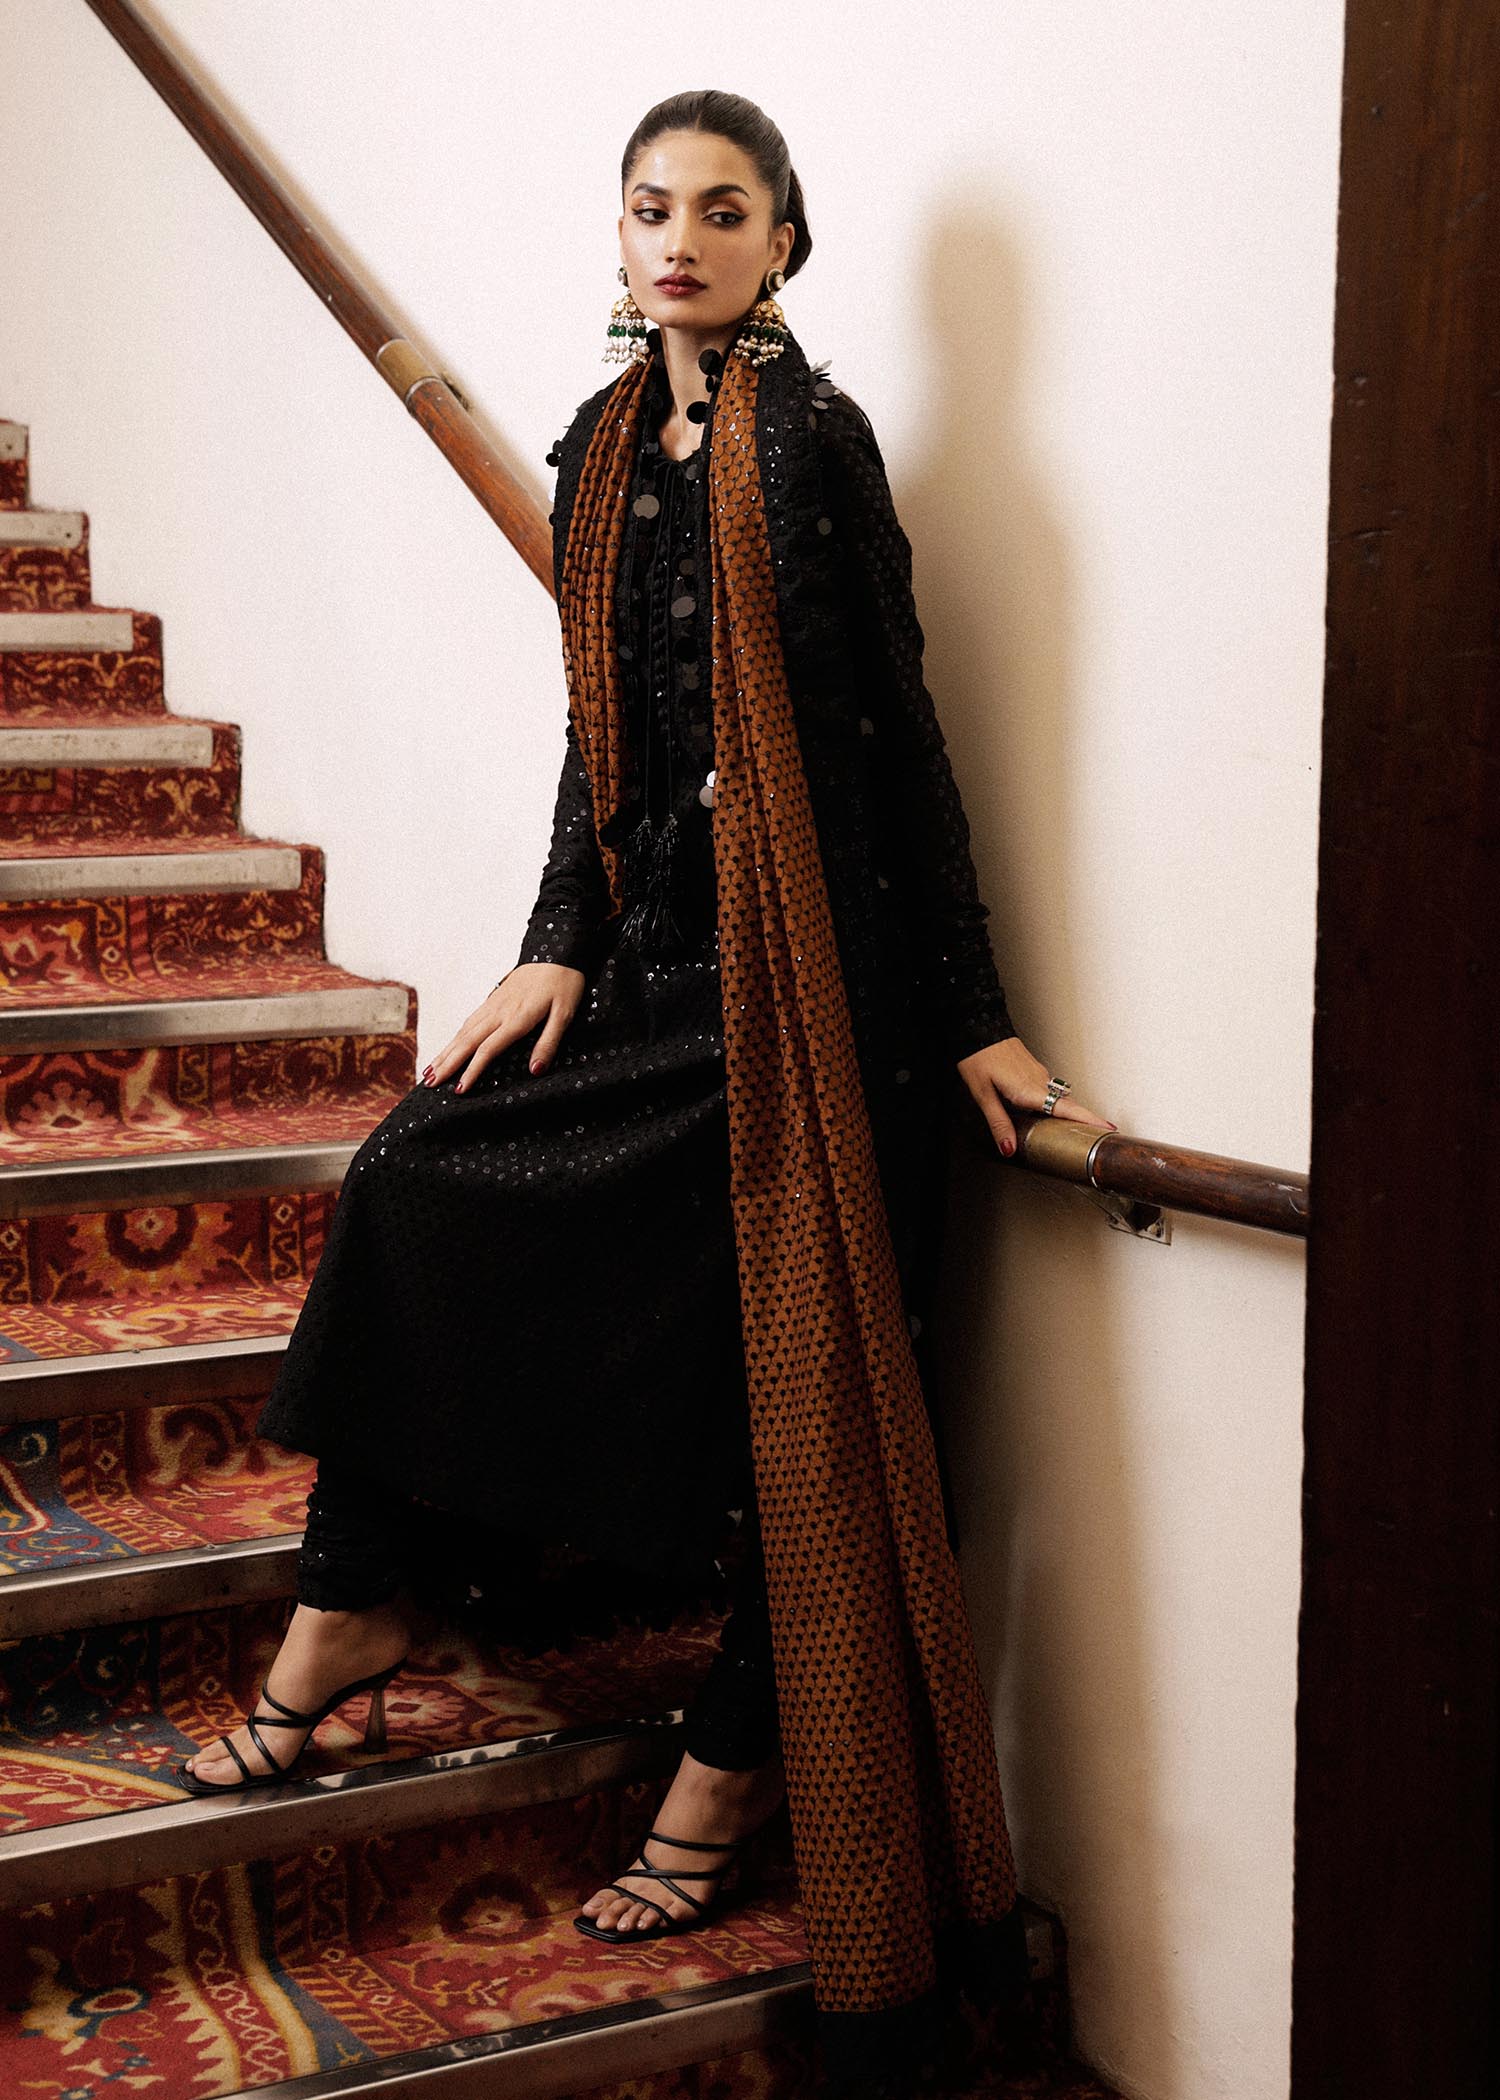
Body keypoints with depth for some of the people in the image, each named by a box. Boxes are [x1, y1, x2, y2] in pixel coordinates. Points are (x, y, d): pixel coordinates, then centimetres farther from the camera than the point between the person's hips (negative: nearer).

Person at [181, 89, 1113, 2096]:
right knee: (422, 1174, -1)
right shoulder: (609, 452, 12)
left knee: (781, 1360, -1)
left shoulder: (811, 439, -9)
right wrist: (559, 948, 6)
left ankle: (735, 1764, 13)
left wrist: (969, 1011, -13)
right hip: (661, 948, 7)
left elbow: (896, 730, -11)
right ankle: (357, 1606, 12)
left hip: (805, 961, -7)